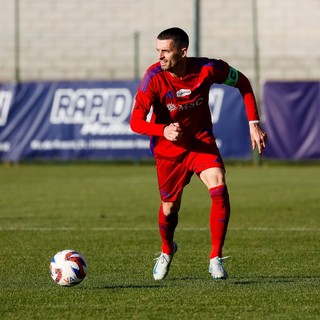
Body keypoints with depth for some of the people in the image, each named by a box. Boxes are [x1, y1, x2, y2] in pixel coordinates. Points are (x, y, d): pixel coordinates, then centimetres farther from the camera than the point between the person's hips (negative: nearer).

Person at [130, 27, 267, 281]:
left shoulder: (208, 69, -20)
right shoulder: (154, 78, -23)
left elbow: (243, 83, 0)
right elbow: (136, 122, -23)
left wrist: (254, 124, -5)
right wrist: (163, 130, -43)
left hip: (201, 142, 0)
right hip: (168, 150, 0)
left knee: (219, 189, -24)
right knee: (170, 209, 8)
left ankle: (216, 259, -12)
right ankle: (167, 251, 44)